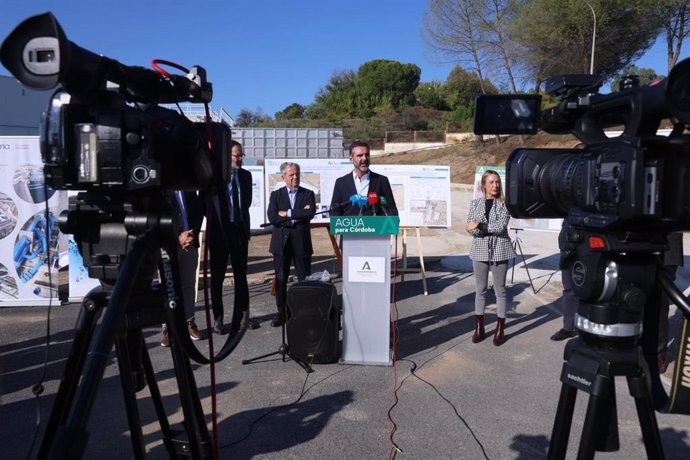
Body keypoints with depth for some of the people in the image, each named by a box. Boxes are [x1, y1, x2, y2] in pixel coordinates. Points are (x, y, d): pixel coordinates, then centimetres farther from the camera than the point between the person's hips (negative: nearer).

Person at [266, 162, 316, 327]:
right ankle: (281, 313, 18)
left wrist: (288, 214, -12)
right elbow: (272, 217, -8)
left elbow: (310, 213, -13)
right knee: (280, 280, 6)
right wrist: (297, 216, -12)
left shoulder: (308, 194, 6)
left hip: (301, 242, -1)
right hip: (281, 243, 1)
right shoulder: (276, 195, 7)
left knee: (305, 279, 3)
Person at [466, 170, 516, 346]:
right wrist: (491, 230, -16)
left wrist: (480, 226, -12)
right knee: (480, 290, 9)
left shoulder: (504, 204, -2)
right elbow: (470, 228, -4)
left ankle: (500, 330, 15)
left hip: (499, 251, -2)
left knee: (500, 290, 6)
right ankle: (479, 328, 21)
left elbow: (501, 226, -15)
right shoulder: (475, 203, 5)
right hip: (480, 251, 2)